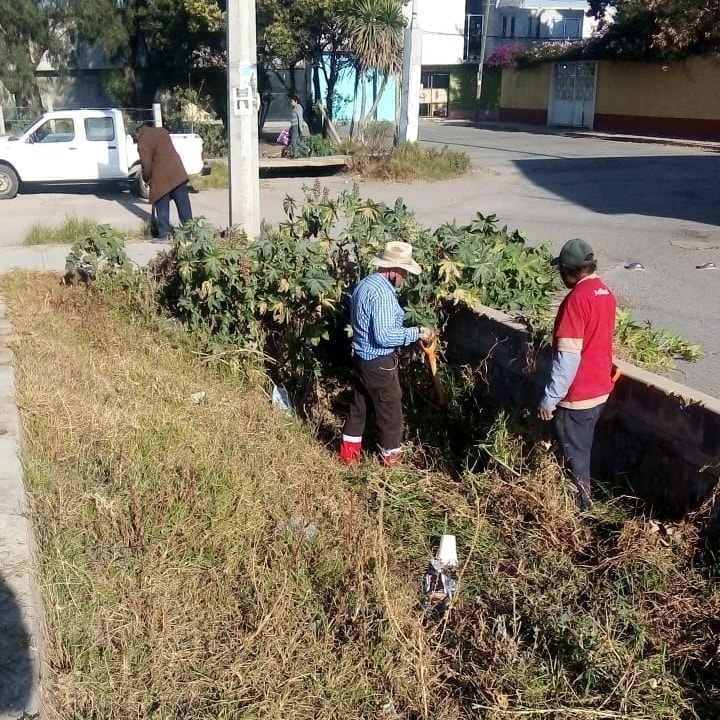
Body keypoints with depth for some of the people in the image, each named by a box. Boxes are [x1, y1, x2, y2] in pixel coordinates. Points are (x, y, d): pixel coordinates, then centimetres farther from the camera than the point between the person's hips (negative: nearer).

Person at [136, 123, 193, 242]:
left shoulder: (143, 142, -9)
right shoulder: (162, 131, 13)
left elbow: (146, 165, -10)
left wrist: (146, 179, 9)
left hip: (161, 178, -6)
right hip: (178, 173, 6)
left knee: (162, 208, 4)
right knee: (184, 205, 8)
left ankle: (164, 235, 8)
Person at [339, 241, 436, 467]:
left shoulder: (365, 283, 8)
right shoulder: (382, 292, -24)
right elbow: (384, 336, -28)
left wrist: (408, 332, 15)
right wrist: (416, 333, -19)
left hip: (361, 357, 10)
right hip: (379, 363, -10)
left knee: (358, 406, 19)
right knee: (390, 410, 8)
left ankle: (348, 453, 29)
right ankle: (391, 455, 22)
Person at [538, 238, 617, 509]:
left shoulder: (577, 298, -23)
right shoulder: (605, 293, 5)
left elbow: (568, 358, -26)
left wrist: (549, 399, -20)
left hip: (576, 395, -9)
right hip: (598, 389, 9)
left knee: (574, 454, 7)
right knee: (582, 449, 22)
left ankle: (579, 505, 20)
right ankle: (582, 497, 36)